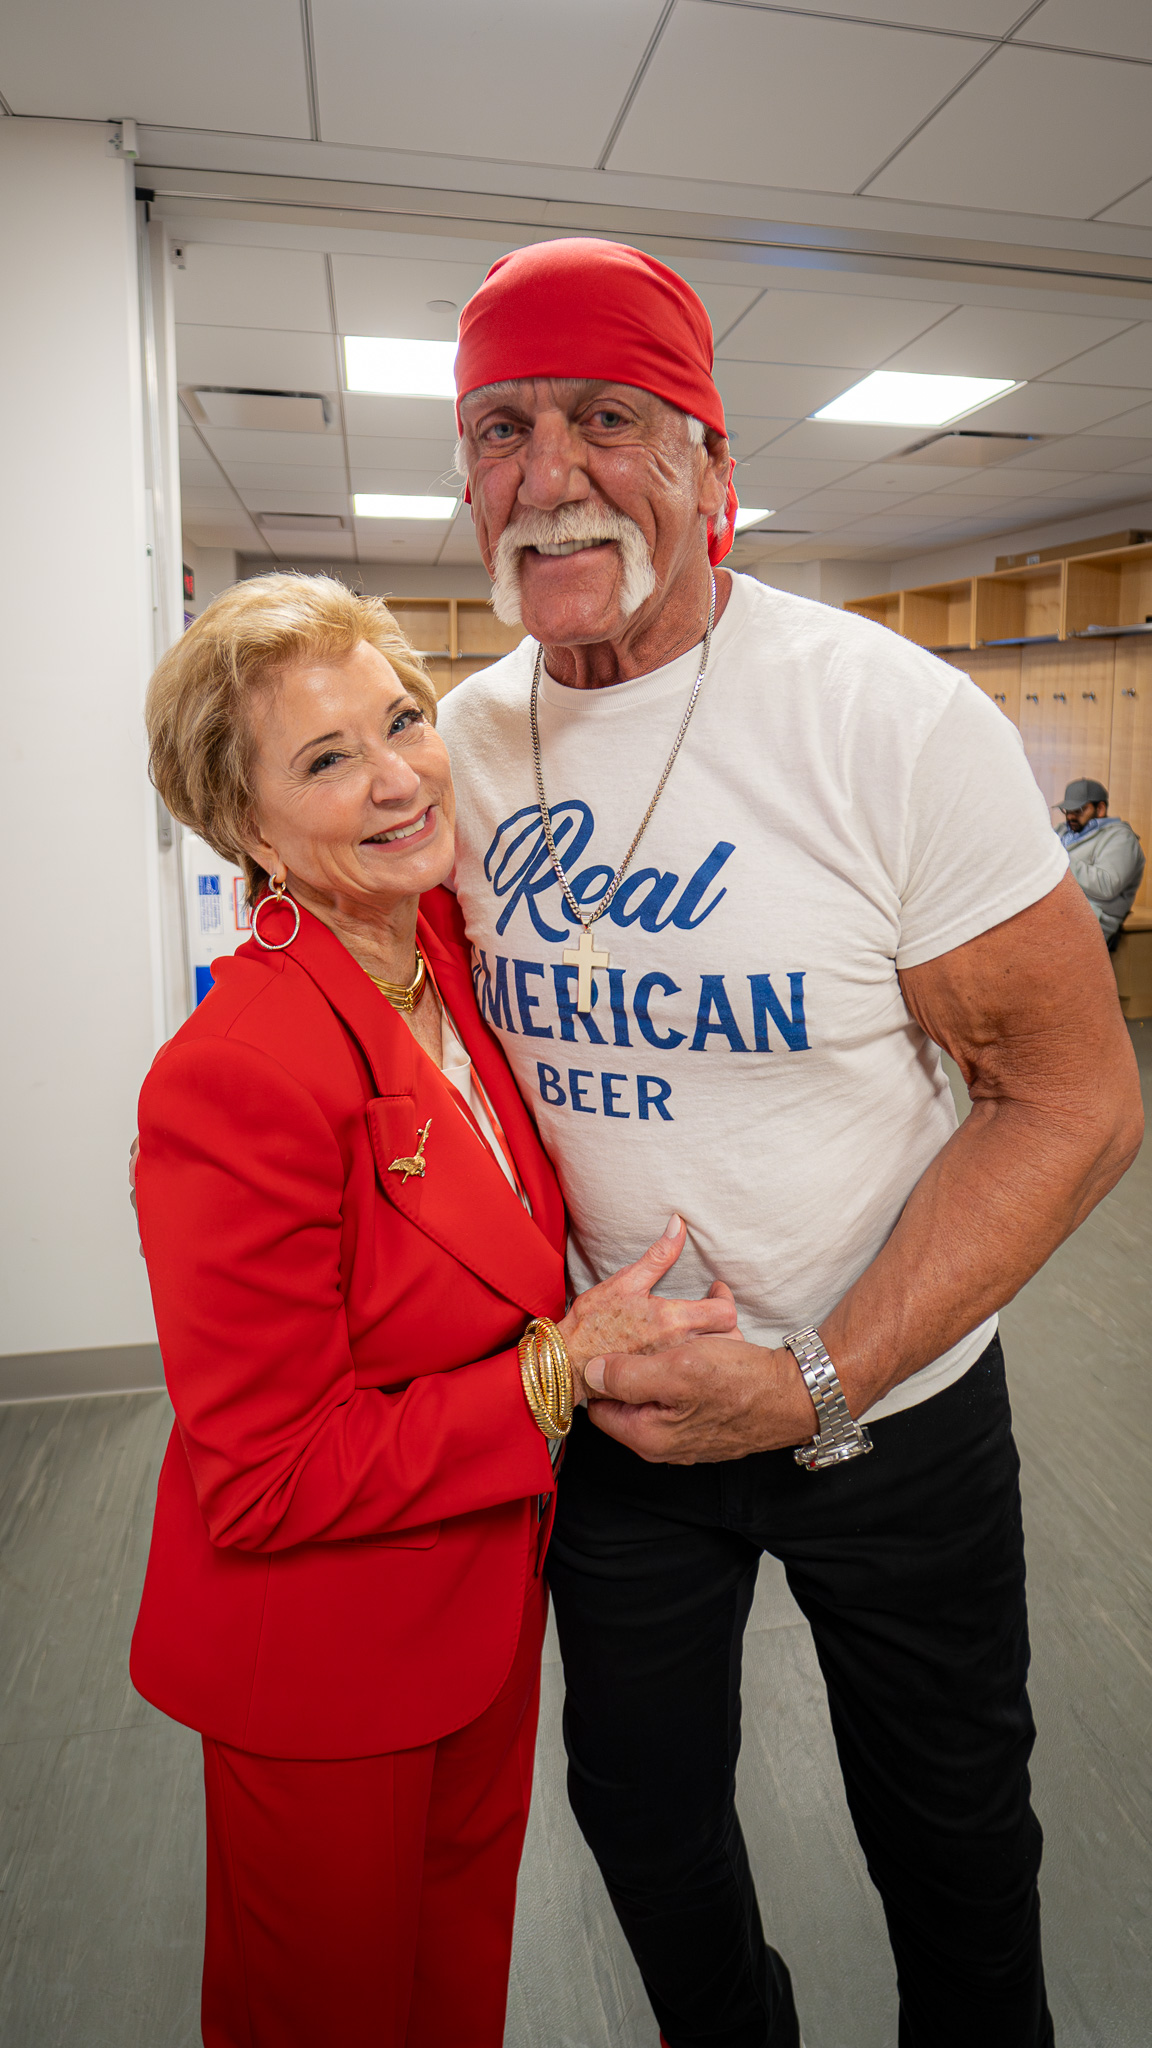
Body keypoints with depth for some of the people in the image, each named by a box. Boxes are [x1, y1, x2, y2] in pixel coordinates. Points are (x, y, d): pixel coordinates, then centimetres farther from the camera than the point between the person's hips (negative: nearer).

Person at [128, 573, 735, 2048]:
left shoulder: (452, 949, -8)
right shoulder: (234, 1073, -31)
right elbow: (263, 1484, -25)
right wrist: (562, 1371, -27)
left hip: (485, 1607, 6)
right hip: (320, 1670, -6)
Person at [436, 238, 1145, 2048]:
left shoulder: (894, 717, -20)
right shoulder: (471, 739, -5)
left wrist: (818, 1384, -22)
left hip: (891, 1407, -3)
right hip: (613, 1404, 4)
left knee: (948, 1824, 22)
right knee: (643, 1811, 24)